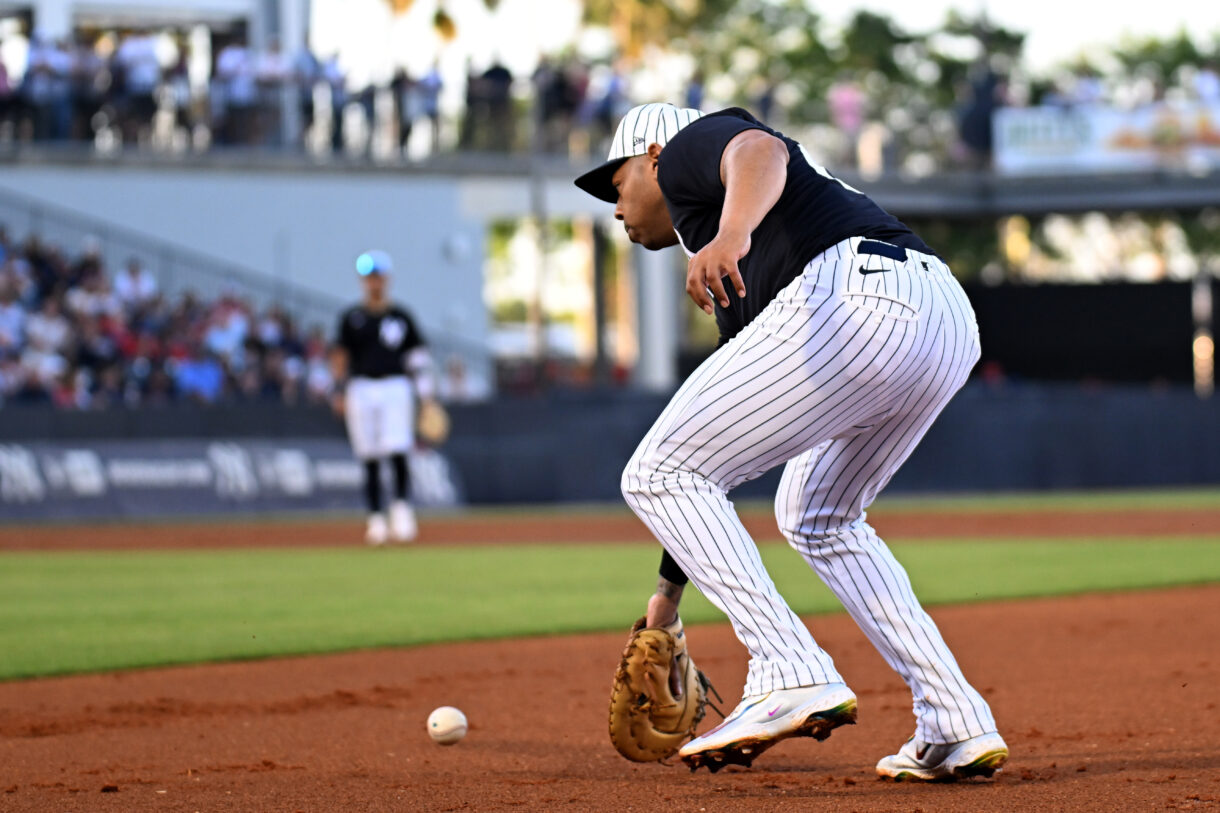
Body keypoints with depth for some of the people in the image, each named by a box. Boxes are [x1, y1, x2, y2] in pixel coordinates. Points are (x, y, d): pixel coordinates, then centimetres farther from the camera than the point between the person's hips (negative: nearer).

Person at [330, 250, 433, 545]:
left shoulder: (401, 316, 8)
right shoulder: (352, 318, 9)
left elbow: (418, 355, 9)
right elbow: (340, 355, 8)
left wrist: (425, 392, 2)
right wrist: (339, 392, -2)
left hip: (396, 386, -1)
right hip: (361, 390, 1)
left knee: (397, 452, -15)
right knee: (370, 459, 1)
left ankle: (402, 508, -9)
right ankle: (376, 519, 6)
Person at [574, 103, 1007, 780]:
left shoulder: (689, 145, 16)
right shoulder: (736, 283, 38)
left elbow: (762, 152, -11)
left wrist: (731, 234, -32)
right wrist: (671, 584, 43)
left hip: (854, 297, -9)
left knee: (656, 475, 2)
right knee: (816, 516, 30)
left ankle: (794, 677, -11)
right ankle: (958, 727, 19)